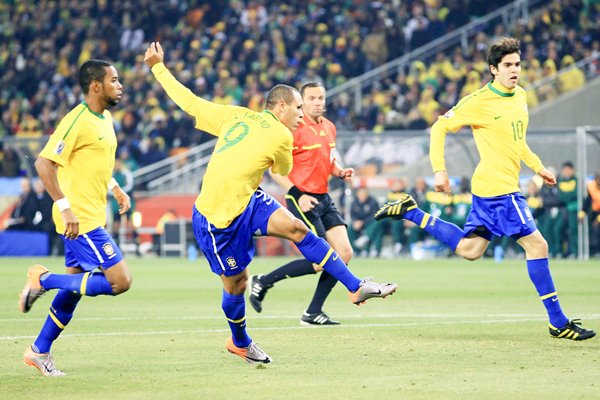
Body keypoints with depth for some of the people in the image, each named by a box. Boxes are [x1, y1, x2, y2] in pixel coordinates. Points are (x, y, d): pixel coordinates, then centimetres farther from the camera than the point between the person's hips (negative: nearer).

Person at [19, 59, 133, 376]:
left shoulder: (104, 119, 12)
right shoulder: (77, 121, -17)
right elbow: (44, 163, -22)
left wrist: (115, 188, 18)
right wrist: (65, 207, -25)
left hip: (91, 217, 10)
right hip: (79, 219, -10)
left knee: (74, 287, 14)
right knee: (120, 281, -13)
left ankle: (40, 351, 24)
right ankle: (44, 279, -3)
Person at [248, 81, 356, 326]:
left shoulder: (329, 127, 11)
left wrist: (340, 173, 4)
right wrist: (297, 195, -20)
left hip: (324, 199, 8)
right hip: (303, 200, -8)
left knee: (344, 253, -2)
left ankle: (313, 313, 8)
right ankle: (262, 282, 5)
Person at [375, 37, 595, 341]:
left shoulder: (520, 96, 11)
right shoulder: (480, 102, -14)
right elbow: (440, 128, -8)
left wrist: (538, 167, 20)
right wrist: (439, 169, -14)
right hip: (497, 187, -9)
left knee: (469, 249, 15)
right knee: (536, 245, -9)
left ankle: (410, 212, 23)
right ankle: (558, 323, -4)